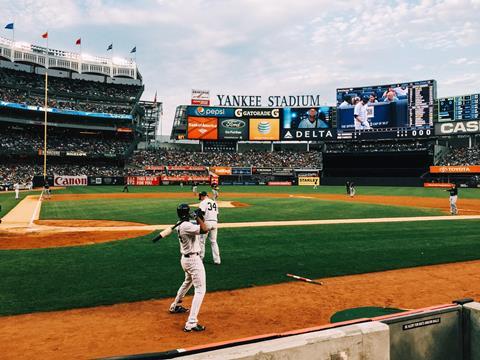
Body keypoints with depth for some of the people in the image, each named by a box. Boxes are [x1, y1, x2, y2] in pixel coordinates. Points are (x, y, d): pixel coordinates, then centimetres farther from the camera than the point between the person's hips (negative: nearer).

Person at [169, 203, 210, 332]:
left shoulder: (180, 225, 6)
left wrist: (198, 218, 4)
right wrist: (198, 217, -18)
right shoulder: (187, 226, -23)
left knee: (188, 282, 33)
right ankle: (191, 323, -12)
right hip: (194, 260, -10)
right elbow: (205, 230, -30)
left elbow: (198, 230, 16)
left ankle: (175, 306, 50)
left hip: (185, 258, 10)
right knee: (200, 290, -7)